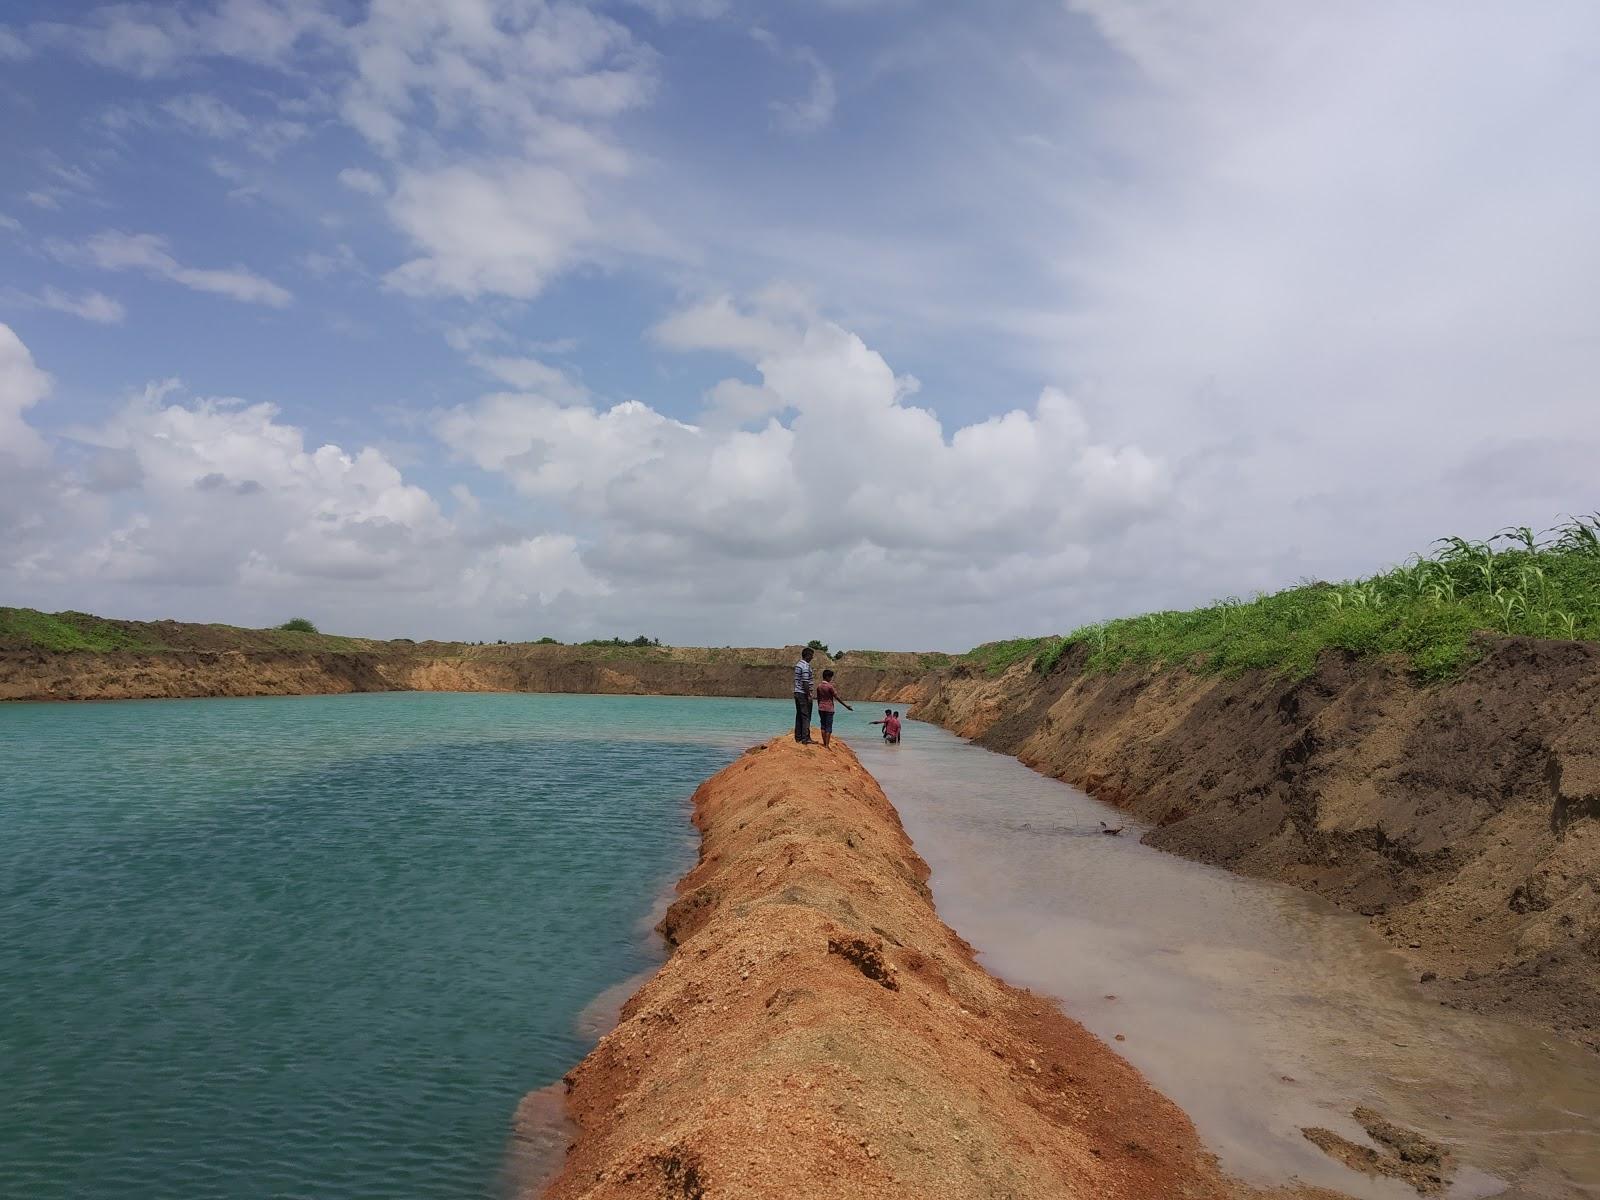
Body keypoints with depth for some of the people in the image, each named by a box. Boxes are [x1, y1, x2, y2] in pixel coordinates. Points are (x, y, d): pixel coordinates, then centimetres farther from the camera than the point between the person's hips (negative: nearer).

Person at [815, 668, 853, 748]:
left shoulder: (819, 686, 5)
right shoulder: (830, 686, -13)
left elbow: (818, 698, 11)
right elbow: (837, 697, -13)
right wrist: (846, 705, -7)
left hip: (821, 708, 6)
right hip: (829, 708, -6)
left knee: (823, 726, 11)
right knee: (829, 727, -2)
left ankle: (824, 744, 14)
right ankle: (827, 745, -5)